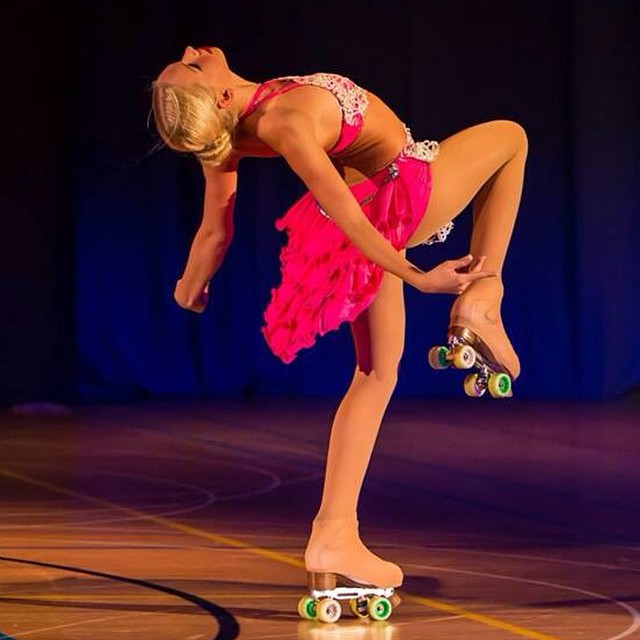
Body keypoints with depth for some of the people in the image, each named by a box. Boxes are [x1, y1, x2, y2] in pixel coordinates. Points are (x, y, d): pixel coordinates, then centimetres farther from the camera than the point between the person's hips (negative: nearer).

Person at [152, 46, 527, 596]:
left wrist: (191, 284, 20)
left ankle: (334, 533, 8)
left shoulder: (226, 136, -12)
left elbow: (215, 231, 1)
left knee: (377, 373, 17)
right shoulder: (284, 121, -35)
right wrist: (413, 276, -30)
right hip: (401, 199, -7)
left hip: (367, 223, 7)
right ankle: (481, 297, 10)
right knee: (510, 136, 17)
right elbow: (342, 213, -36)